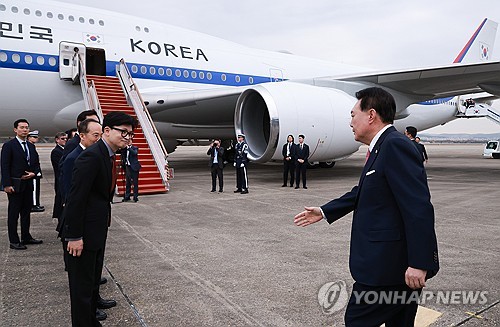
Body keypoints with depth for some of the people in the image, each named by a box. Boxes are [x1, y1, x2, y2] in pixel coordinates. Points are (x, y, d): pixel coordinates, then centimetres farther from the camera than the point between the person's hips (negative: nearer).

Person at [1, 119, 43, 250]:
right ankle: (14, 241, 9)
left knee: (26, 212, 14)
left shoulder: (31, 146, 13)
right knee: (13, 213, 2)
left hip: (28, 184, 6)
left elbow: (37, 164, 17)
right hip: (15, 185, -6)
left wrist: (33, 173, -4)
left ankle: (26, 237, 24)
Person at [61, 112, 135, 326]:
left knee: (93, 282, 22)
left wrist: (104, 225, 14)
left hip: (97, 231, 10)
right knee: (82, 286, 3)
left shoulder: (108, 156, 9)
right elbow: (75, 199, -24)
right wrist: (75, 236, -22)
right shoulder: (91, 156, -21)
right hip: (84, 233, -10)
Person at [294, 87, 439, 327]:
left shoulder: (395, 145, -19)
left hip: (389, 264, -9)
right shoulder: (382, 147, 12)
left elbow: (419, 208, -24)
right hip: (390, 261, 9)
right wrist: (324, 212, 23)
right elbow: (362, 192, 21)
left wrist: (418, 264, -24)